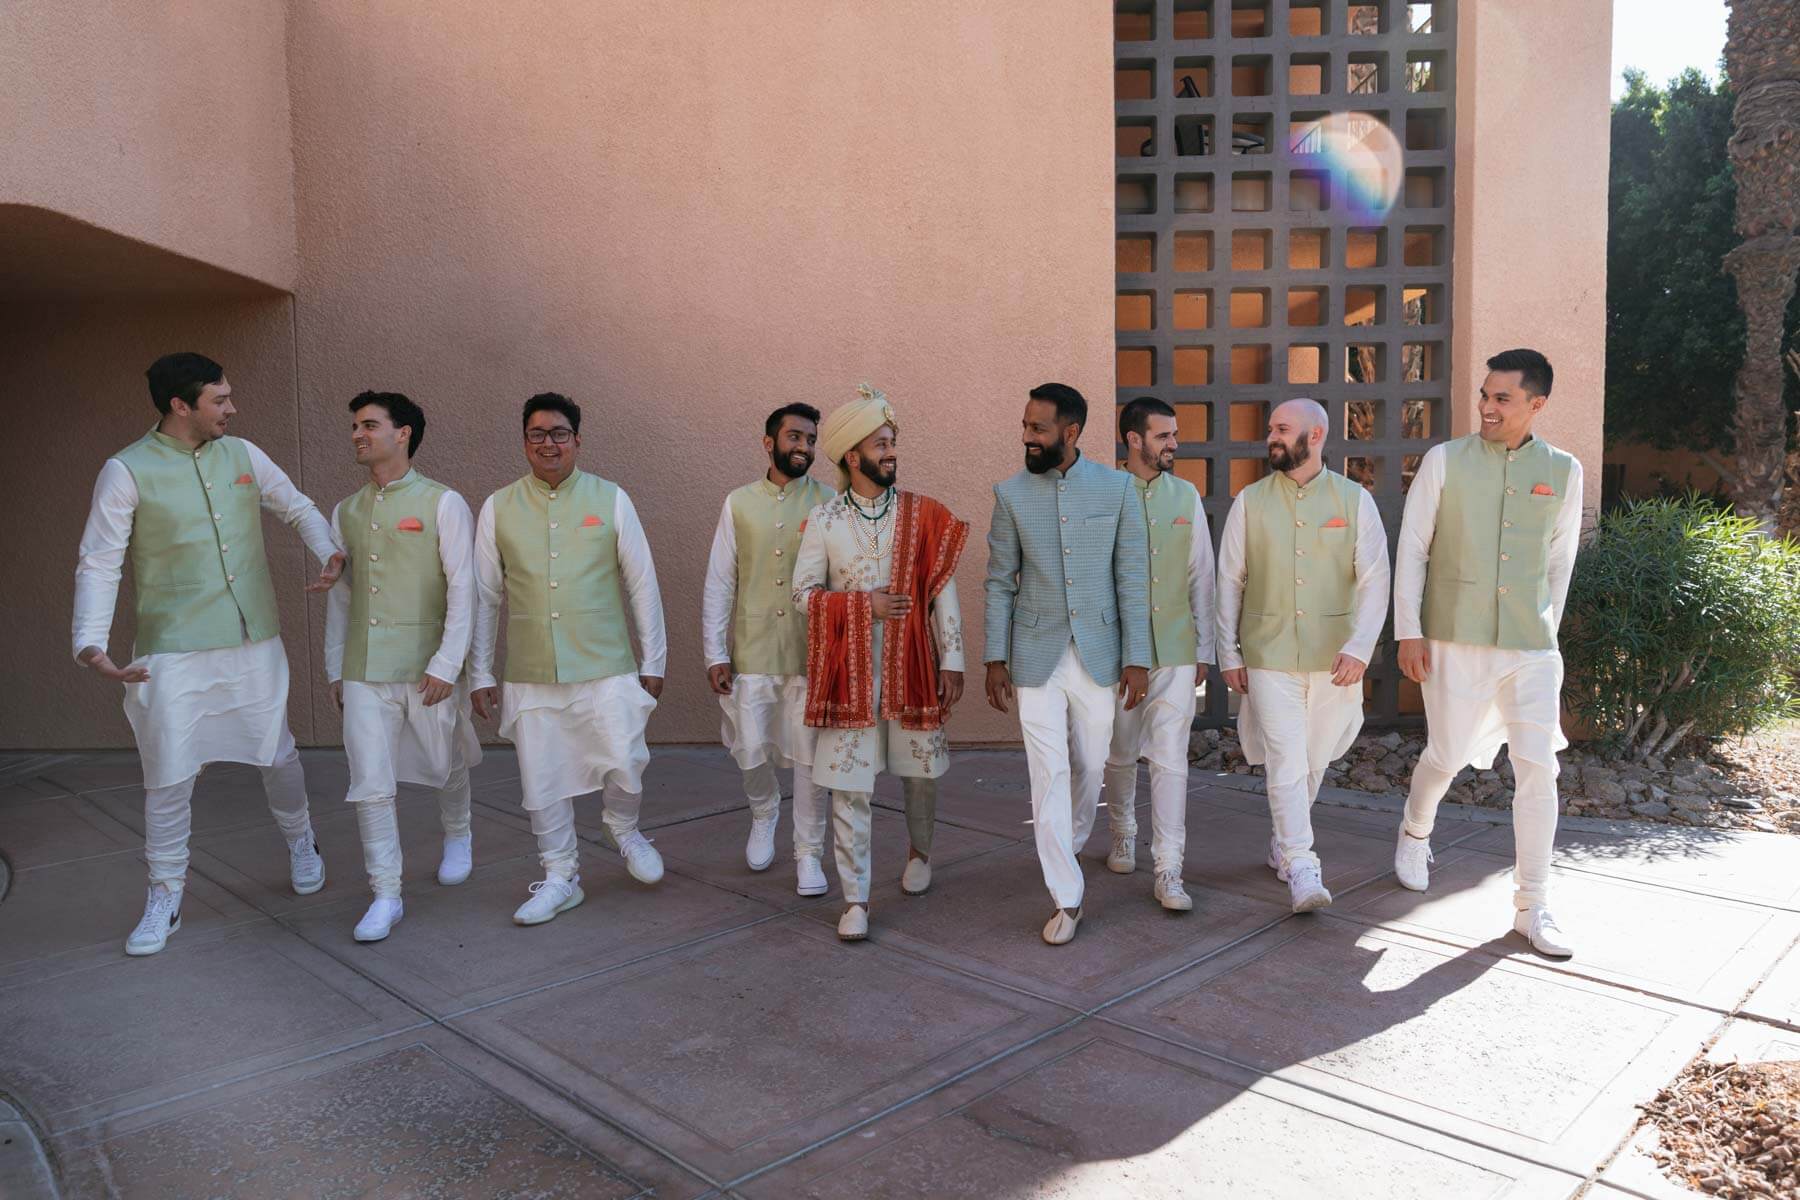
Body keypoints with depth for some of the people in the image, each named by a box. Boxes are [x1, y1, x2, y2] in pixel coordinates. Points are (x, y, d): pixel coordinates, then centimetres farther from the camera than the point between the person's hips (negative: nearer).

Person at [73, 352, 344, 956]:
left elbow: (298, 508, 17)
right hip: (173, 652, -3)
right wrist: (89, 642, -21)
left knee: (278, 755, 12)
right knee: (170, 776, 2)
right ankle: (165, 898, 18)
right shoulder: (127, 471, -7)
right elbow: (98, 563, -8)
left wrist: (330, 552, -3)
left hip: (255, 641, 3)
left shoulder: (242, 455, 5)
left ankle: (299, 841, 38)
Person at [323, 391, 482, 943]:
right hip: (364, 673, 3)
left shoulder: (442, 504, -5)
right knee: (370, 785, -3)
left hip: (427, 669, -3)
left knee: (445, 766, 15)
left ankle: (457, 836, 45)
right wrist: (335, 668, 14)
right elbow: (338, 594, 16)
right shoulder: (346, 512, 11)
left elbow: (463, 589, -8)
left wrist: (446, 664, -13)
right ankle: (385, 896, 8)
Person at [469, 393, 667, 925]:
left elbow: (642, 584, 4)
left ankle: (623, 830, 27)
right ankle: (560, 878, 26)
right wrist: (480, 673, 7)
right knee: (541, 781, 6)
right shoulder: (498, 508, 4)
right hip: (530, 675, 2)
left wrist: (652, 660, 4)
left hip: (606, 667, -1)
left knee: (625, 767, -7)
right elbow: (484, 596, 8)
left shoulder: (610, 499, 1)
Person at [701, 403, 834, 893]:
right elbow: (719, 583, 4)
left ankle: (808, 854, 19)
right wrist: (715, 654, 0)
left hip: (811, 654, -1)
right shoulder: (739, 504, 3)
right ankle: (764, 813, 38)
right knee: (750, 750, 6)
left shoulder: (829, 504, -1)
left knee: (810, 756, 4)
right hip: (751, 653, 1)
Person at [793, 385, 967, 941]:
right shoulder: (823, 520, 0)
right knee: (850, 785, -1)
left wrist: (952, 661, -3)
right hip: (848, 669, -1)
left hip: (911, 665, 1)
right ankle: (856, 898, 10)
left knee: (920, 770, 14)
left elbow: (944, 594, 0)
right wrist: (864, 604, -14)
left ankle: (919, 852, 43)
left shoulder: (924, 515, 0)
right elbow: (803, 593, -1)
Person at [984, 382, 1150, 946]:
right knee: (1049, 776, -2)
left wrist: (1137, 658, -5)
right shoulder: (1011, 494, -1)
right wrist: (995, 659, -1)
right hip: (1037, 658, 0)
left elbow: (1132, 578, -2)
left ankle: (1067, 848, 43)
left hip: (1097, 655, 1)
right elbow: (999, 582, 3)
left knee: (1088, 768, 14)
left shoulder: (1117, 487, -3)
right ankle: (1066, 897, 8)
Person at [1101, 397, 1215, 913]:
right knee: (1121, 754, 13)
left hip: (1175, 650, 1)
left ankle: (1167, 870, 2)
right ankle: (1123, 835, 37)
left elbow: (1201, 576, 10)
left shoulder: (1185, 496, 6)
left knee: (1171, 759, -4)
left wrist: (1203, 646, 10)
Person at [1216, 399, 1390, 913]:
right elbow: (1230, 581, 6)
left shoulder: (1354, 500, 1)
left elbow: (1375, 580, -1)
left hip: (1334, 658, 1)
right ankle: (1302, 869, -4)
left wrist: (1359, 648, -12)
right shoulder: (1250, 502, 3)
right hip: (1269, 657, -1)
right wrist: (1228, 654, 4)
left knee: (1313, 761, 12)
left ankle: (1282, 843, 33)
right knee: (1286, 763, -8)